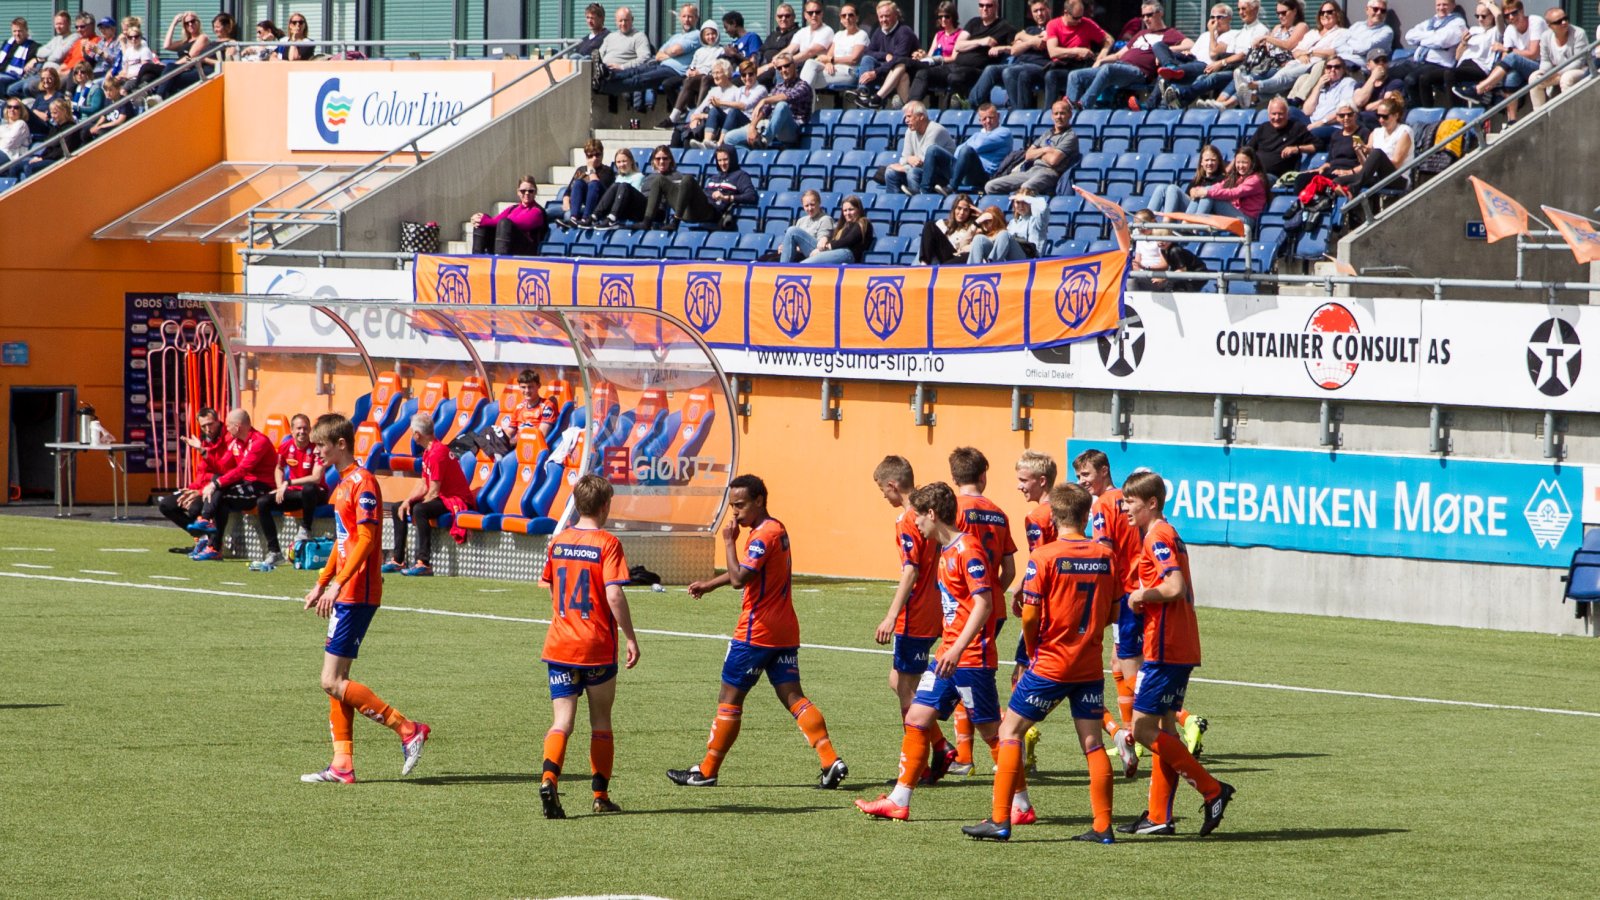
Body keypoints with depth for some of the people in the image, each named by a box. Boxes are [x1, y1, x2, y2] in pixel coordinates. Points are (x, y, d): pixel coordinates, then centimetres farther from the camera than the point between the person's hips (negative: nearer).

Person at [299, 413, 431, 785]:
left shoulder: (363, 483, -14)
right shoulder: (342, 483, 17)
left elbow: (366, 539, -21)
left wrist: (338, 584, -26)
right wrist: (321, 584, 25)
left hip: (357, 593, -10)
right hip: (346, 595, 10)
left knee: (332, 681, -11)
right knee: (336, 681, 9)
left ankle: (408, 730, -7)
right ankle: (342, 765, 11)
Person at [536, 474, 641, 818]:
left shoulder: (558, 541, 6)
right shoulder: (607, 543, -10)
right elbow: (614, 595, -18)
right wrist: (630, 638, -11)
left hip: (559, 645, 3)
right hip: (597, 647, -3)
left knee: (562, 722, 0)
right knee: (601, 722, 13)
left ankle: (549, 778, -25)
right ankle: (601, 795, 18)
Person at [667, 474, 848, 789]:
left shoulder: (763, 535, -17)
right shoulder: (777, 529, 14)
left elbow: (739, 578, -26)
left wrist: (729, 541, -17)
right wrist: (711, 583, 29)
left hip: (756, 632, -9)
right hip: (785, 632, 9)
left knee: (729, 699, 2)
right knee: (792, 696, 3)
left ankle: (707, 771, 9)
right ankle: (831, 761, -11)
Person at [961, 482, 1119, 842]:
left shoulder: (1044, 556, -12)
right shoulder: (1105, 555, 2)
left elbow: (1029, 616, -13)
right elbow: (1113, 612, 8)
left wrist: (1032, 651, 5)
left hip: (1051, 662, -4)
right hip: (1091, 665, 4)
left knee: (1010, 732, 5)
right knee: (1092, 742, 7)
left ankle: (1000, 820, 1)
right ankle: (1102, 826, 6)